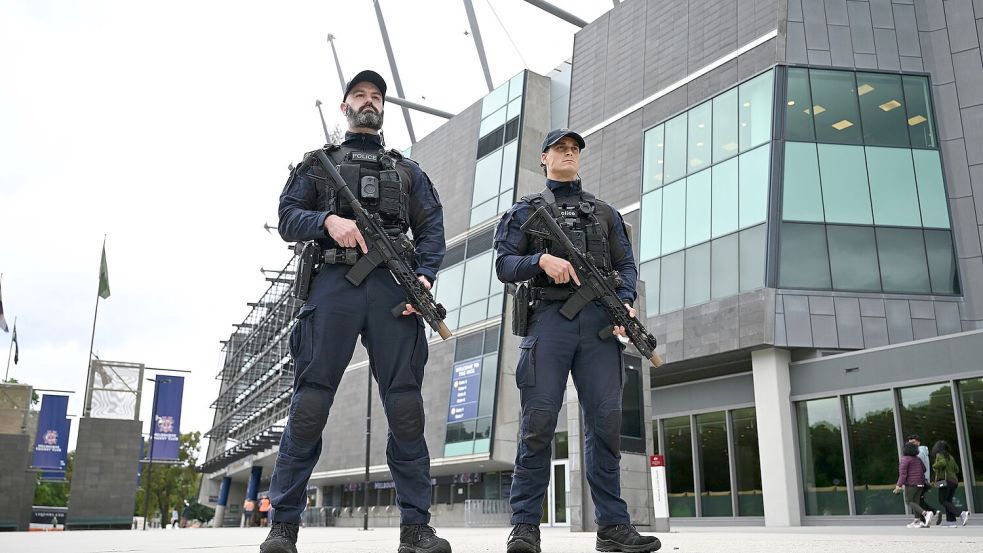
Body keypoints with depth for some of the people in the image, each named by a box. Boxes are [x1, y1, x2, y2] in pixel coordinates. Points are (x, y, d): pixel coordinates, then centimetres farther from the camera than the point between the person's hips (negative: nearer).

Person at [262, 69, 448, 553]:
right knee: (309, 405, -5)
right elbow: (288, 218, 9)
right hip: (332, 283, -1)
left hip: (393, 288, 1)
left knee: (406, 408, -5)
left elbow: (431, 230, 12)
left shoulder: (408, 170, 24)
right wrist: (328, 220, -12)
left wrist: (425, 275, -6)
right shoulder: (319, 163, 21)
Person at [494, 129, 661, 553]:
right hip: (549, 317, -2)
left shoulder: (605, 213, 25)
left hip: (599, 320, 2)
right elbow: (504, 265, 7)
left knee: (606, 421, -4)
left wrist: (625, 301, -4)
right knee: (539, 421, -8)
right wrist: (541, 259, -13)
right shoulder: (526, 210, 17)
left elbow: (626, 266, 16)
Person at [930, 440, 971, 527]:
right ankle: (950, 520, 3)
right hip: (954, 481, 8)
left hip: (945, 481, -8)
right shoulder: (950, 456, 16)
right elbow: (956, 470, 15)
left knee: (943, 501, -6)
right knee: (948, 501, 11)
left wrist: (935, 466, -8)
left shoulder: (939, 455, -5)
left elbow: (942, 463, -25)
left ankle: (961, 514, -21)